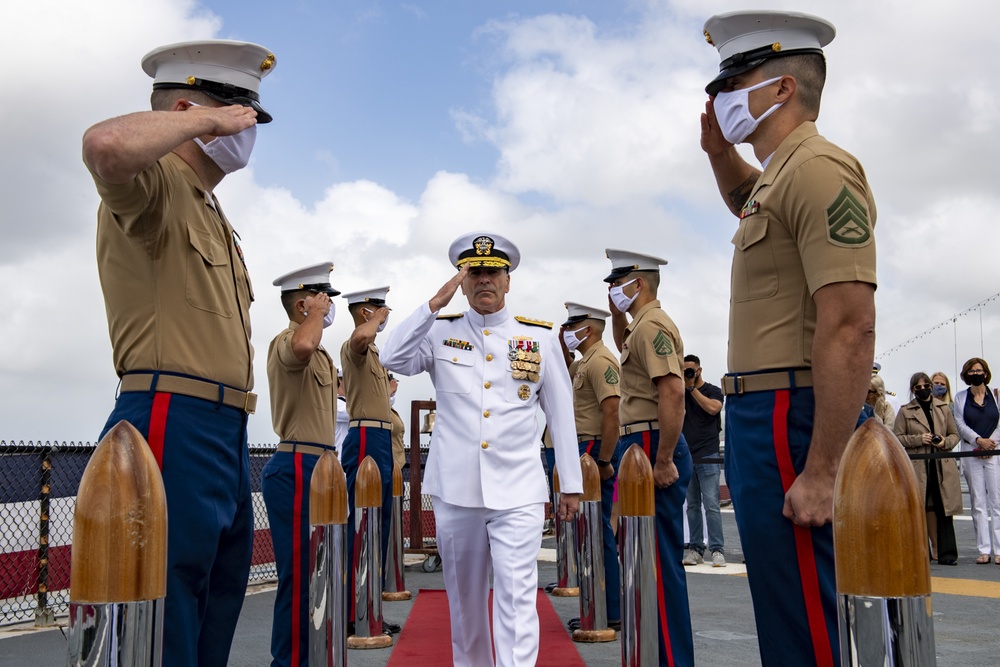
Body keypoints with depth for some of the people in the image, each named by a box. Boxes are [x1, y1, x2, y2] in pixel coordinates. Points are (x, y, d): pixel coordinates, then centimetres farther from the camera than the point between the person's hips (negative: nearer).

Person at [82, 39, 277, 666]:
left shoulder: (215, 216, 24)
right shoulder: (155, 182, -5)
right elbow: (107, 145, -31)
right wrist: (205, 120, -16)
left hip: (226, 437, 10)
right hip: (173, 428, -10)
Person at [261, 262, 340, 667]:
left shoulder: (319, 353, 20)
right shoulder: (286, 342, -12)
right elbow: (301, 346, -39)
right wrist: (316, 312, -19)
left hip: (315, 467, 10)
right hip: (297, 470, -10)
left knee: (312, 572, 16)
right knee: (299, 575, -7)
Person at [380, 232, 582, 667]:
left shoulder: (540, 337, 5)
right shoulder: (441, 332, 7)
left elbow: (561, 414, 7)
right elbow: (392, 359, -10)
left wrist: (570, 484, 7)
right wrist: (435, 303, -12)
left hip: (518, 493, -1)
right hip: (454, 491, 2)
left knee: (517, 600, -9)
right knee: (465, 599, 14)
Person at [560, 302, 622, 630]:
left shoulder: (600, 361, -14)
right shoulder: (585, 361, 17)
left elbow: (611, 412, -22)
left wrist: (603, 461, -23)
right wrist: (562, 345, 16)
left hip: (597, 450, -10)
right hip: (586, 449, 10)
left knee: (597, 530, -7)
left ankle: (609, 613, 0)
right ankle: (603, 608, 20)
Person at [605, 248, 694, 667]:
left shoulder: (652, 324, -13)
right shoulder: (642, 324, 18)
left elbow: (673, 394, -24)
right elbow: (625, 347, 43)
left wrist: (663, 461, -25)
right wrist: (617, 313, 26)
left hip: (652, 446, -11)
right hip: (643, 447, 11)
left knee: (660, 558, -7)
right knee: (651, 555, 16)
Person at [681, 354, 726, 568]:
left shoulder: (713, 391, 3)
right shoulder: (681, 393, 14)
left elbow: (712, 408, -16)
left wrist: (692, 388, -11)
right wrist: (683, 385, -6)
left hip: (708, 457, -4)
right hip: (686, 457, 4)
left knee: (711, 505, -8)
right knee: (692, 506, 5)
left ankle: (717, 550, -5)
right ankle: (695, 549, 9)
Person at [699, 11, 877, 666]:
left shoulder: (818, 168, -15)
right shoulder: (778, 175, 16)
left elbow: (851, 328, -24)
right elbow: (746, 200, 44)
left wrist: (821, 472, -26)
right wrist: (720, 152, 21)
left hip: (791, 418, -10)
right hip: (758, 415, 10)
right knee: (785, 613, 19)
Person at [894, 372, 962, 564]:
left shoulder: (943, 408, 12)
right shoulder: (905, 411, 5)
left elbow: (955, 434, 15)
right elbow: (897, 437, 2)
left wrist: (945, 442, -6)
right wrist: (919, 439, -12)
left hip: (943, 467, 2)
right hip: (917, 467, -2)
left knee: (944, 510, 2)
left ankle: (947, 554, 9)